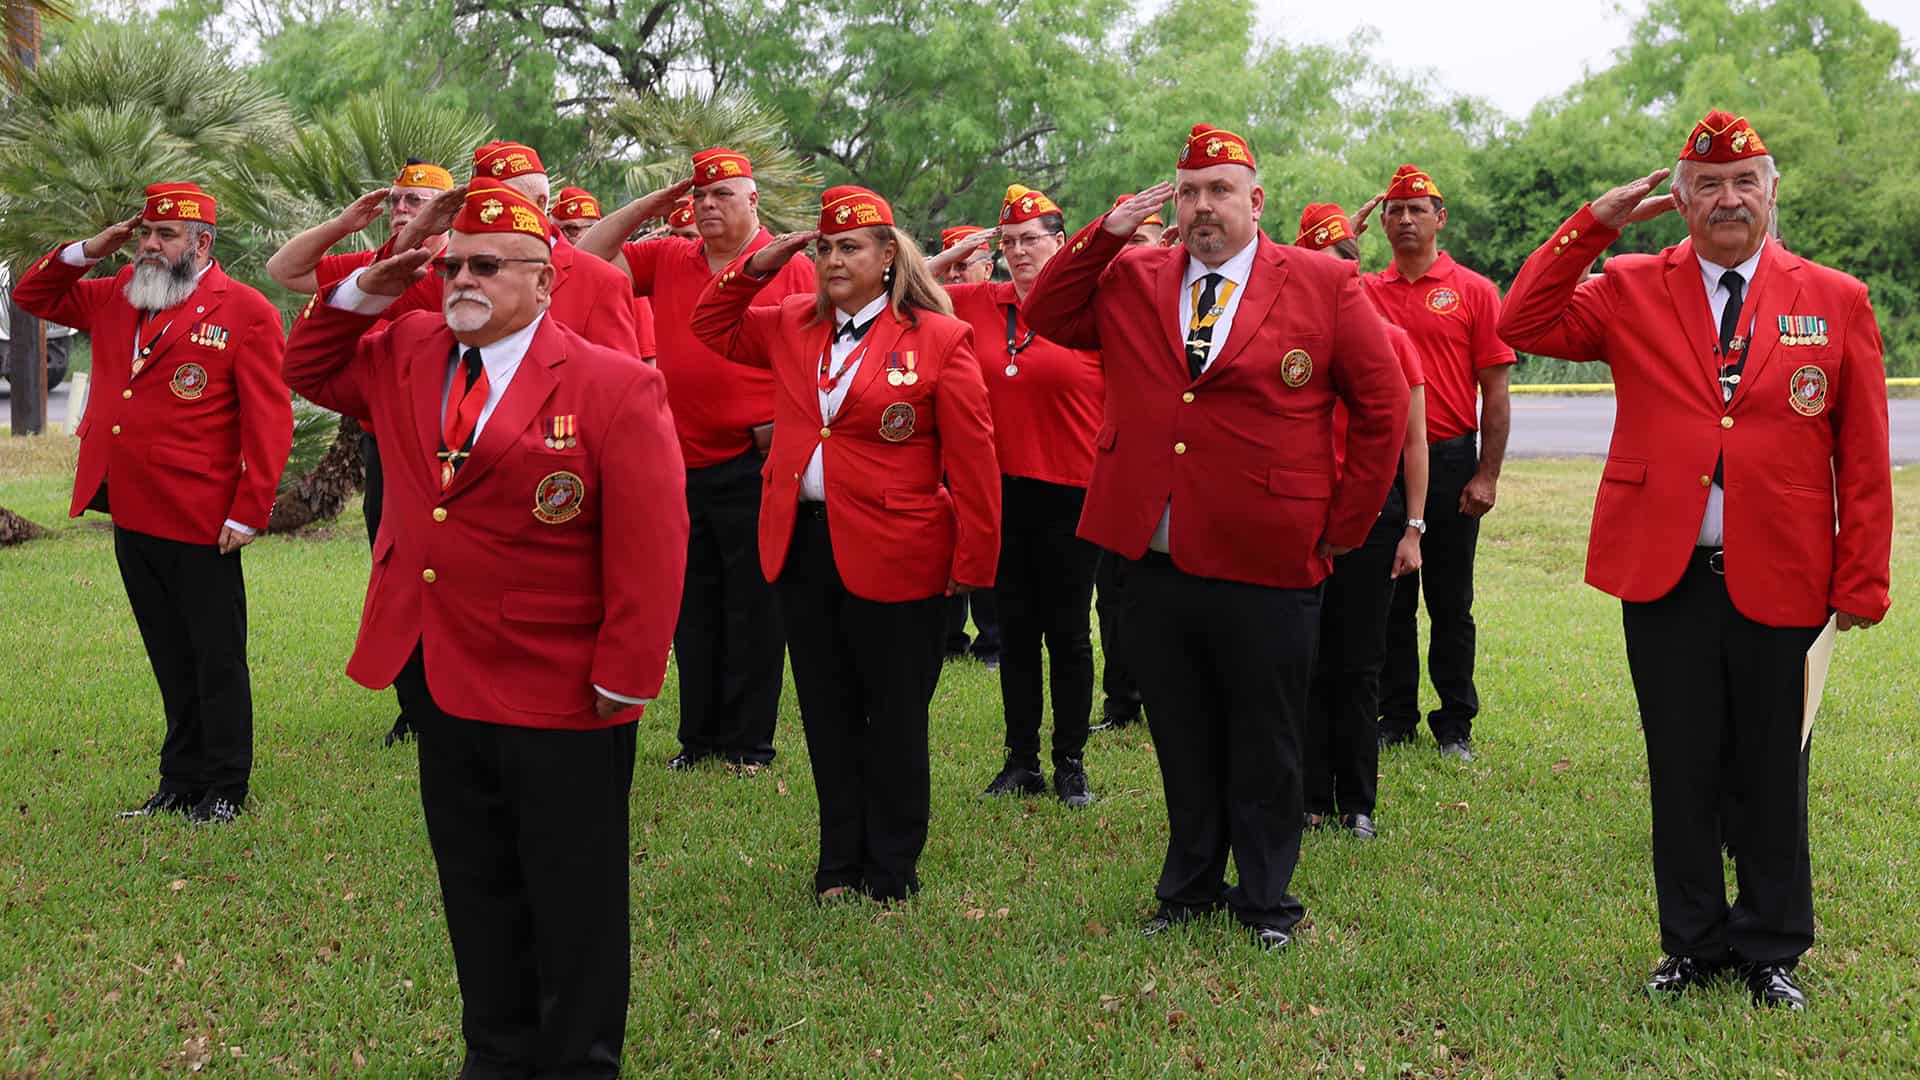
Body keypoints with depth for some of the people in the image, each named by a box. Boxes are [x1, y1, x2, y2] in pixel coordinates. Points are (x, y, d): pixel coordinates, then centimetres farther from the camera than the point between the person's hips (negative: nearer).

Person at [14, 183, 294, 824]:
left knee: (217, 659, 5)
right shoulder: (115, 298, 12)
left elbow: (270, 422, -10)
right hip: (132, 517, 6)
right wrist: (89, 251, 7)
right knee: (170, 660, 16)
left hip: (201, 523, -6)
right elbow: (33, 296, 24)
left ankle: (224, 790, 15)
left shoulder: (246, 313, -7)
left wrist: (248, 513, -14)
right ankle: (180, 782, 26)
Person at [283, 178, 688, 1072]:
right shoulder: (405, 355, 5)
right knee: (476, 887, 17)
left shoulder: (614, 386, -13)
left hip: (560, 694, -6)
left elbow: (649, 548, -15)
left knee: (574, 895, 8)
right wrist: (365, 293, 4)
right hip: (442, 682, 6)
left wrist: (623, 681, -15)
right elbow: (309, 368, 22)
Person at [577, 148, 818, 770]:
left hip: (754, 465, -5)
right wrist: (646, 207, 6)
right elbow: (584, 261, 12)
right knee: (693, 608, 12)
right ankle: (699, 737, 22)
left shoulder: (791, 266, -2)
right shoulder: (666, 260, 11)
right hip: (683, 464, 5)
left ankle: (748, 743, 11)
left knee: (752, 607, 2)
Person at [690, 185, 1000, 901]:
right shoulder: (793, 327, 10)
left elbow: (971, 459, -7)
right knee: (827, 714, 13)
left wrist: (974, 563, -9)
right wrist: (758, 266, 7)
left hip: (893, 557, -5)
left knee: (893, 719, 7)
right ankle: (840, 862, 25)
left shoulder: (937, 338, -6)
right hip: (802, 545, 5)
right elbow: (712, 326, 23)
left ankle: (892, 870, 20)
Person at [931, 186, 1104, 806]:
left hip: (1069, 493, -4)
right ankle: (1021, 761, 22)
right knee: (1015, 628, 12)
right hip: (1000, 491, 4)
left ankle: (1071, 763, 19)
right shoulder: (977, 305, 4)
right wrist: (949, 259, 3)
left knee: (1067, 631, 7)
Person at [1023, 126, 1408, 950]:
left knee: (1264, 745, 9)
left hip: (1266, 569, -3)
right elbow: (1044, 315, 7)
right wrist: (1107, 232, -2)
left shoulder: (1322, 285, -1)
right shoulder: (1130, 280, 9)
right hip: (1153, 561, 3)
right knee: (1181, 738, 15)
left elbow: (1382, 406, 1)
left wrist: (1343, 527, -1)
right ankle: (1190, 886, 31)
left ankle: (1265, 898, 26)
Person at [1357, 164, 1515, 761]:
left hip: (1449, 463, -2)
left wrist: (1487, 476, -9)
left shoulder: (1474, 291, -1)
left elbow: (1495, 393, -3)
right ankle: (1396, 718, 20)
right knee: (1389, 599, 9)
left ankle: (1455, 724, 15)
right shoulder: (1364, 291, 7)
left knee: (1450, 601, 5)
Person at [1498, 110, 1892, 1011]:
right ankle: (1694, 945, 25)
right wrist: (1593, 224, -8)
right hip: (1664, 579, 0)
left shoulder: (1836, 303, 3)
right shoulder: (1632, 289, 4)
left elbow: (1864, 460, 3)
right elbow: (1523, 326, -6)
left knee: (1771, 773, 11)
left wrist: (1862, 585, -2)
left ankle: (1771, 952, 26)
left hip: (1778, 586, 0)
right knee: (1682, 771, 10)